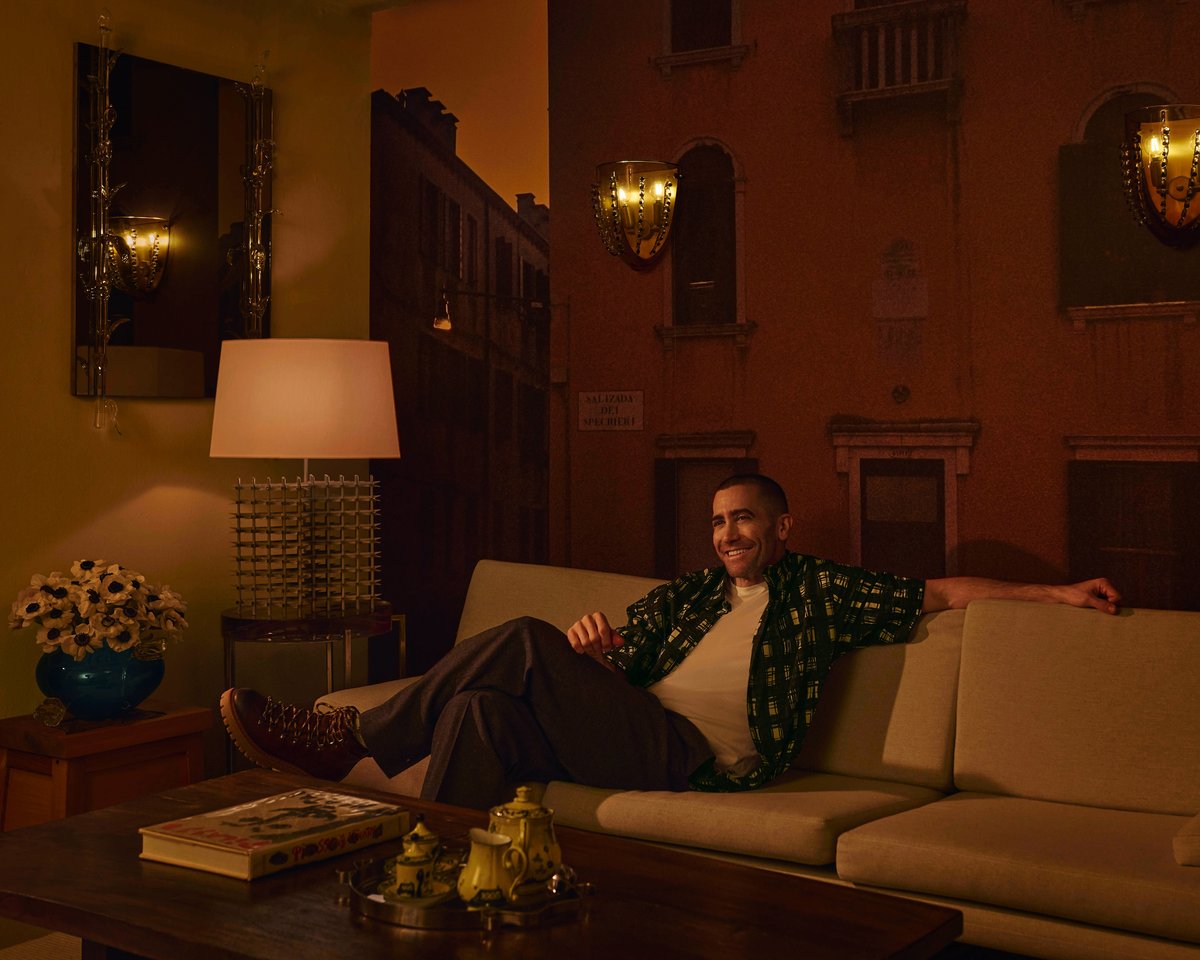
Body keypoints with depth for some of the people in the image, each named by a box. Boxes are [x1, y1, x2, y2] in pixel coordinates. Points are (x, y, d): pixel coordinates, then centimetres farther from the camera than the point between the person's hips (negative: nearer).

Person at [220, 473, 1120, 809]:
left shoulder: (823, 591, 17)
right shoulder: (689, 593, 29)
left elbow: (947, 591, 14)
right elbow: (613, 661, 21)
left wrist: (1058, 591, 5)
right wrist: (591, 644, -4)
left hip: (692, 757, -6)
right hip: (624, 737, 6)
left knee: (527, 643, -24)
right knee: (482, 707, -24)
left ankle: (349, 737, -19)